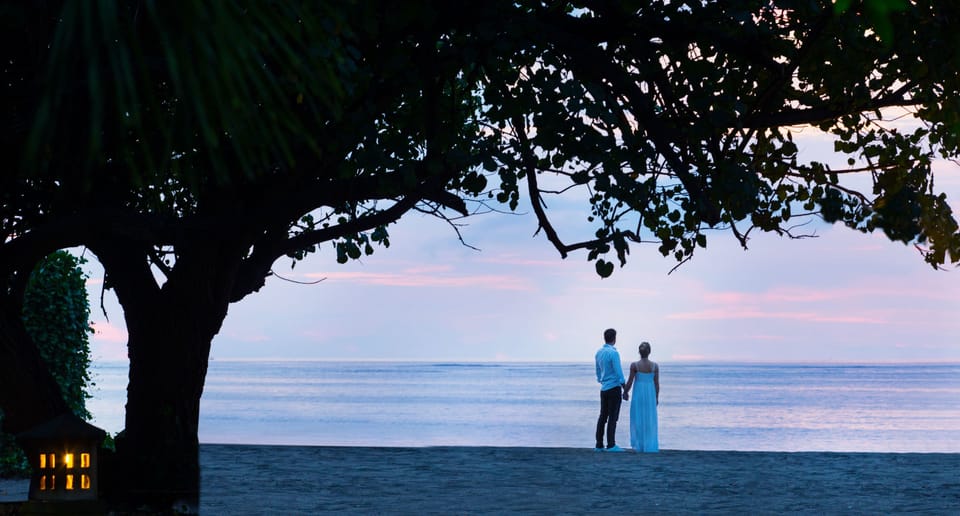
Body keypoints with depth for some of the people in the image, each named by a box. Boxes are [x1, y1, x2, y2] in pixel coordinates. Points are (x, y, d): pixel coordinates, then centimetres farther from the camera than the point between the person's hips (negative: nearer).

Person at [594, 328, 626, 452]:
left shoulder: (599, 352, 9)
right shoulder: (613, 353, -15)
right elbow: (618, 372, -15)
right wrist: (624, 387, -8)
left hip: (603, 389, 7)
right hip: (614, 388, -7)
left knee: (603, 417, 9)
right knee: (612, 418, -6)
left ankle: (599, 445, 8)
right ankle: (611, 445, -8)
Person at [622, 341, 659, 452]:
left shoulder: (634, 365, -10)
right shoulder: (655, 366, -4)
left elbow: (630, 382, -6)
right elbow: (657, 383, -1)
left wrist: (625, 392, 9)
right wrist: (656, 397, 9)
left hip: (638, 393, -2)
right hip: (650, 393, 2)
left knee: (638, 419, 6)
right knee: (650, 420, 9)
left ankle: (638, 445, 5)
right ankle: (650, 446, 9)